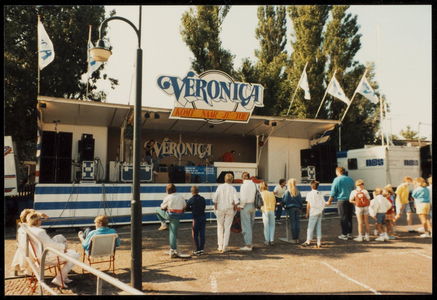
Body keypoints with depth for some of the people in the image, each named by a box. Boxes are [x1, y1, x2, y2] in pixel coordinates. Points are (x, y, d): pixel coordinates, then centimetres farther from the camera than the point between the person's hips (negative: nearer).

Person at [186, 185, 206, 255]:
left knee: (195, 234, 4)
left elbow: (186, 209, 2)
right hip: (203, 217, 5)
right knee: (202, 234, 9)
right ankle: (201, 249, 13)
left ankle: (197, 250, 4)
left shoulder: (191, 200, -6)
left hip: (196, 218, -5)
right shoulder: (202, 199, 6)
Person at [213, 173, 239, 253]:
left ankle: (220, 246, 16)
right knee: (227, 228, 5)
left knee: (220, 227, 12)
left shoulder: (220, 187, -3)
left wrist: (215, 209, 1)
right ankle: (225, 247, 5)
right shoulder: (233, 189, -3)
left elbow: (215, 199, -8)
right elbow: (236, 201, -12)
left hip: (220, 208, 0)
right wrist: (234, 208, 3)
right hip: (229, 209, 0)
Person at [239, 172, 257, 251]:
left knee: (246, 226, -3)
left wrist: (241, 206, -7)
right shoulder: (254, 184, 9)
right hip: (253, 205, 7)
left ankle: (248, 245, -2)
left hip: (246, 206, -7)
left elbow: (243, 198, -18)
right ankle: (249, 243, 24)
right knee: (250, 226, 17)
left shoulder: (244, 185, -12)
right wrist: (254, 205, 10)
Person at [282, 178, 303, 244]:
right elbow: (301, 200, 12)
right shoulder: (298, 192, 9)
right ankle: (297, 239, 9)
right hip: (297, 208, 4)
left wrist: (284, 206, 14)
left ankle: (293, 239, -1)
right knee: (297, 223, 6)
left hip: (290, 208, -4)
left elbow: (284, 200, -4)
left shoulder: (287, 192, -4)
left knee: (293, 223, -3)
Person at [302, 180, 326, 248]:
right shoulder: (320, 194, 9)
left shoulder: (310, 194, -6)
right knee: (319, 227, 9)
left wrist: (307, 213, -2)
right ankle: (319, 243, 9)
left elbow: (308, 204, -7)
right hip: (320, 212, 5)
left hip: (313, 213, -5)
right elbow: (324, 203, 8)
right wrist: (321, 211, 18)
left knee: (310, 227, 1)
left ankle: (308, 241, 6)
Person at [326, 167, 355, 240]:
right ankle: (349, 233, 18)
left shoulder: (337, 180, -6)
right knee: (349, 217, 13)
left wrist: (329, 201, 2)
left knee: (343, 218, -1)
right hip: (350, 201, 5)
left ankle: (344, 234, 0)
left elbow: (333, 192, -7)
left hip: (341, 200, -5)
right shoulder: (350, 179, 11)